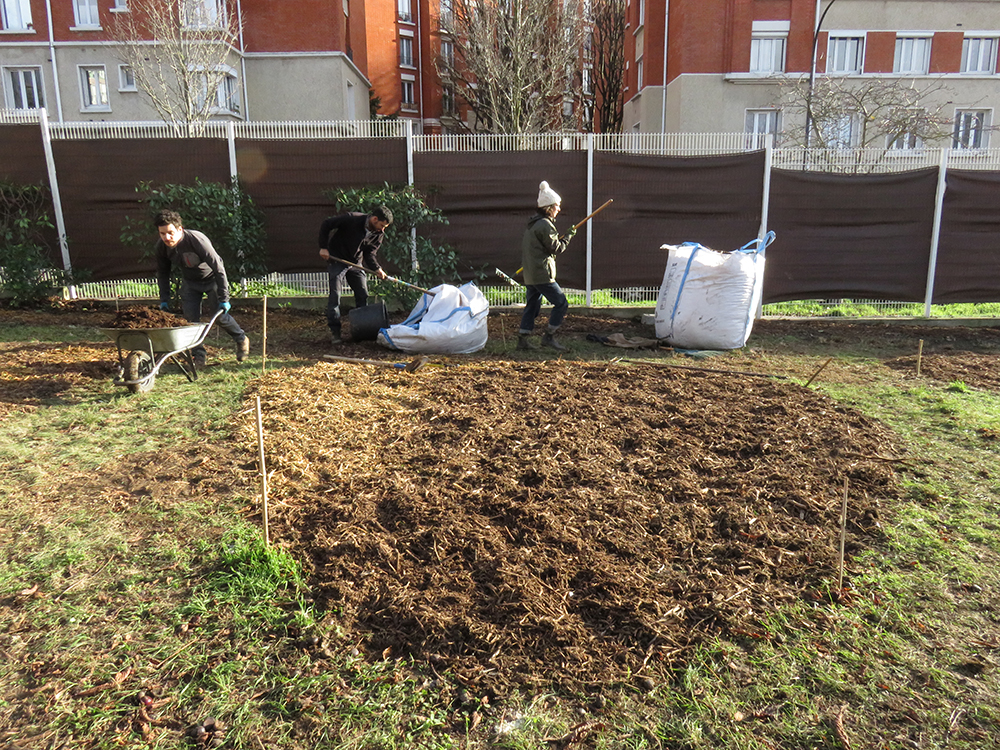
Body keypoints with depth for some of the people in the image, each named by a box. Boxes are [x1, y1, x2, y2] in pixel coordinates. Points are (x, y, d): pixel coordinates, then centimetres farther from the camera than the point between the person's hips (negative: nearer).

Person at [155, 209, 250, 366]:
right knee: (190, 317, -6)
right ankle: (199, 353, 7)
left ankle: (241, 339, 18)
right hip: (190, 281, 5)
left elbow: (218, 268, -30)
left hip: (211, 277, -5)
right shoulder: (161, 246, -18)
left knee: (220, 315, -8)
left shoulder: (197, 240, -35)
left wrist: (223, 298, -29)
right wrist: (164, 300, -3)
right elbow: (162, 273, 0)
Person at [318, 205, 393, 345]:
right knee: (335, 294, -9)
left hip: (356, 263, 5)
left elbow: (370, 253, -3)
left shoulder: (379, 233, -7)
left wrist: (377, 269, -22)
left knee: (363, 294, 3)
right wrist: (323, 247, -19)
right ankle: (334, 331, -5)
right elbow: (326, 225, -16)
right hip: (337, 260, -5)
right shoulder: (352, 219, -24)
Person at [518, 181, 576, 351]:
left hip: (530, 274, 10)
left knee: (532, 306, 15)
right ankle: (549, 337, -2)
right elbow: (556, 248, -13)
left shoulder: (532, 224, 16)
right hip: (542, 274, -10)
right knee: (561, 303, -4)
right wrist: (569, 235, -1)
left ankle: (523, 339, 16)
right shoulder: (545, 225, -15)